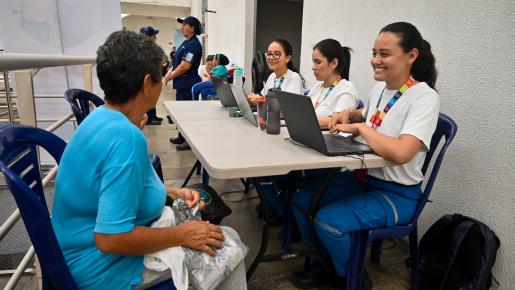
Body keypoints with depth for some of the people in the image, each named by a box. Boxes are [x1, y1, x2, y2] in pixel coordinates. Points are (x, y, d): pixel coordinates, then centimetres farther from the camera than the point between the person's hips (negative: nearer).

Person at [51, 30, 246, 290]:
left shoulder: (103, 117, -1)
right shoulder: (125, 137, -31)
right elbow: (111, 238, -31)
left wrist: (174, 192, 6)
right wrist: (182, 235, -20)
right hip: (102, 266, -9)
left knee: (206, 228, 15)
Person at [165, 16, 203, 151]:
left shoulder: (193, 44, -16)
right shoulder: (187, 42, 15)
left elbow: (185, 66, -21)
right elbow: (178, 61, 21)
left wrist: (171, 76, -10)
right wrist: (170, 71, 5)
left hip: (187, 83, -10)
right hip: (183, 83, 10)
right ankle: (182, 137, 29)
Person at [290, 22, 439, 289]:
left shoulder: (424, 97, -20)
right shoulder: (379, 89, 3)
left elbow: (400, 153, -36)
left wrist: (360, 127, -23)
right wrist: (349, 113, 4)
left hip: (396, 193, -7)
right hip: (363, 177, 8)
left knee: (328, 221, -24)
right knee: (301, 200, -3)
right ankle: (319, 261, 20)